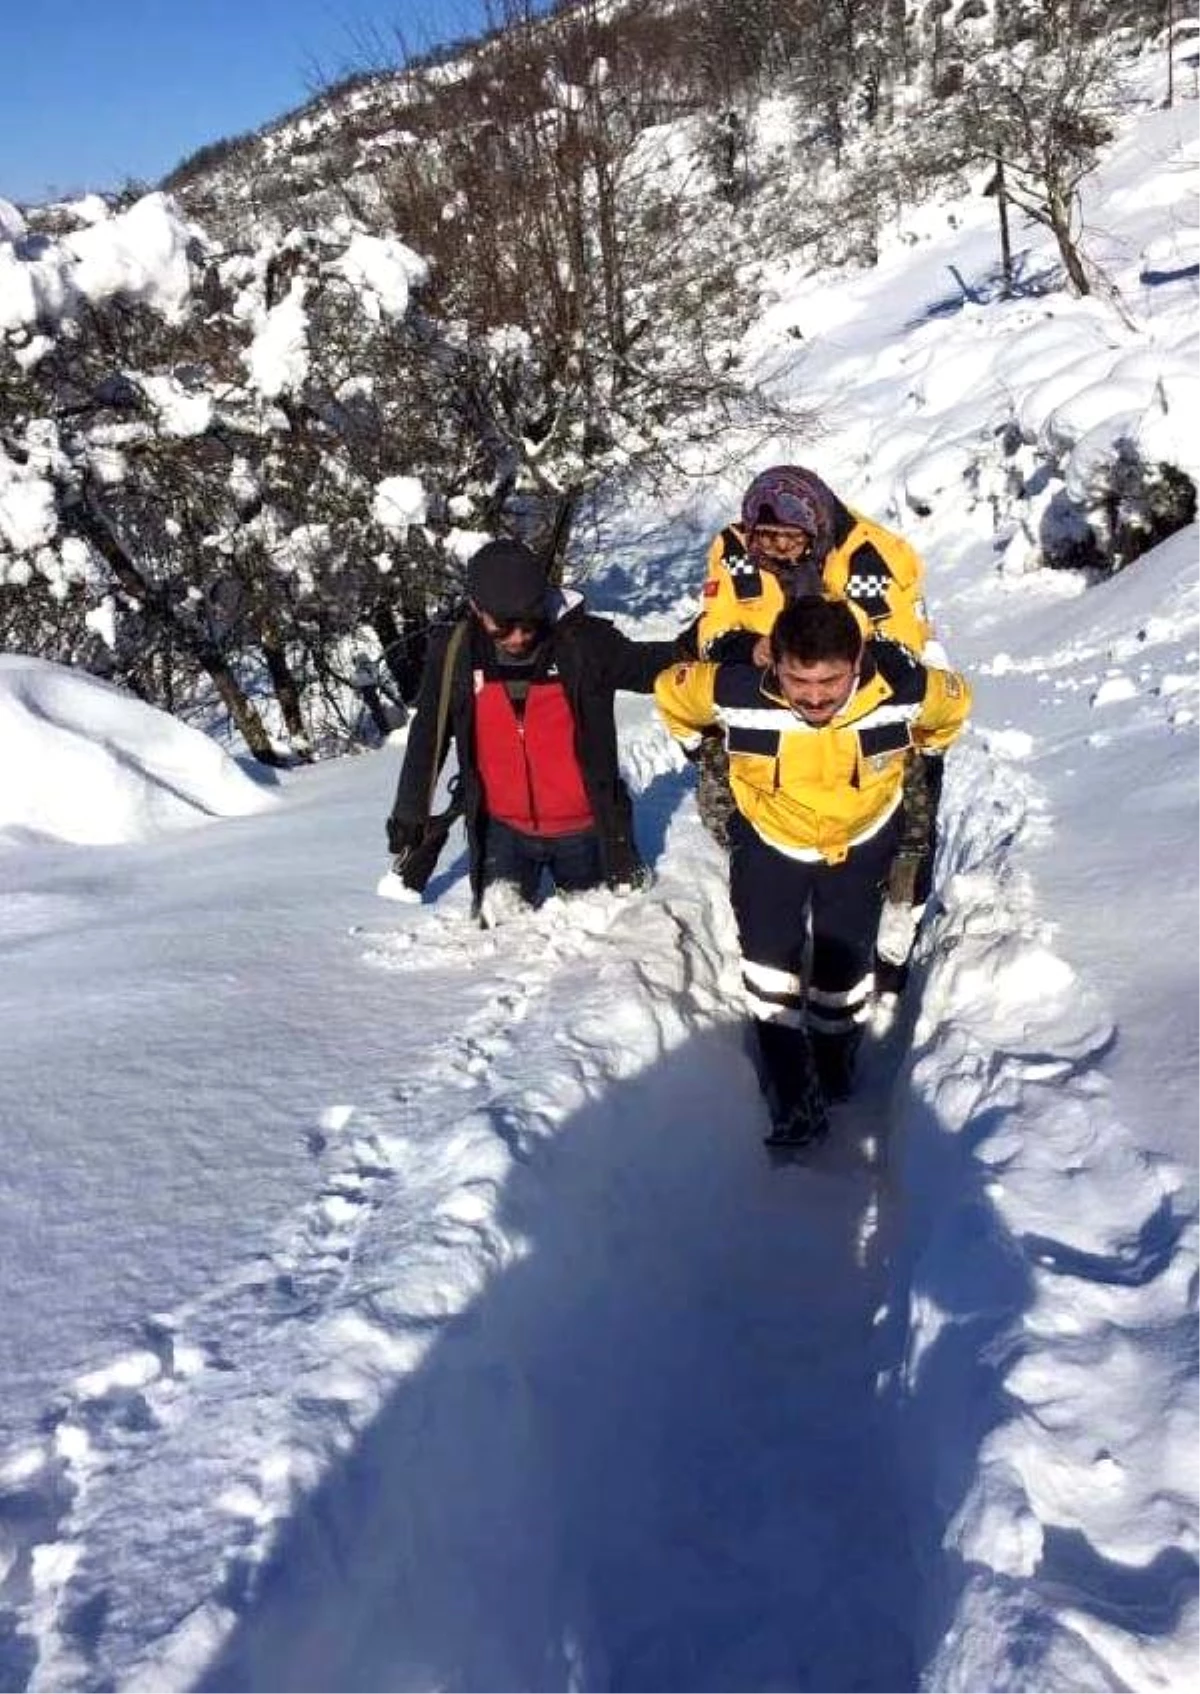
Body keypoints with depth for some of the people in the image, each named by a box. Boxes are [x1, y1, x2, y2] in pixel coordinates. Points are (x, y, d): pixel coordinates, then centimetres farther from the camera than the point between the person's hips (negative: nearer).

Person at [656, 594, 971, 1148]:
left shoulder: (904, 687, -30)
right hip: (768, 837, 0)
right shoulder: (734, 690, -32)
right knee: (768, 955, -6)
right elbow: (671, 691, -10)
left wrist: (922, 750, 11)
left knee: (845, 958, 8)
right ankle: (793, 1097, 11)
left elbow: (955, 702, -5)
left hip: (861, 840, 1)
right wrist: (699, 747, 4)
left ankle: (834, 1074, 38)